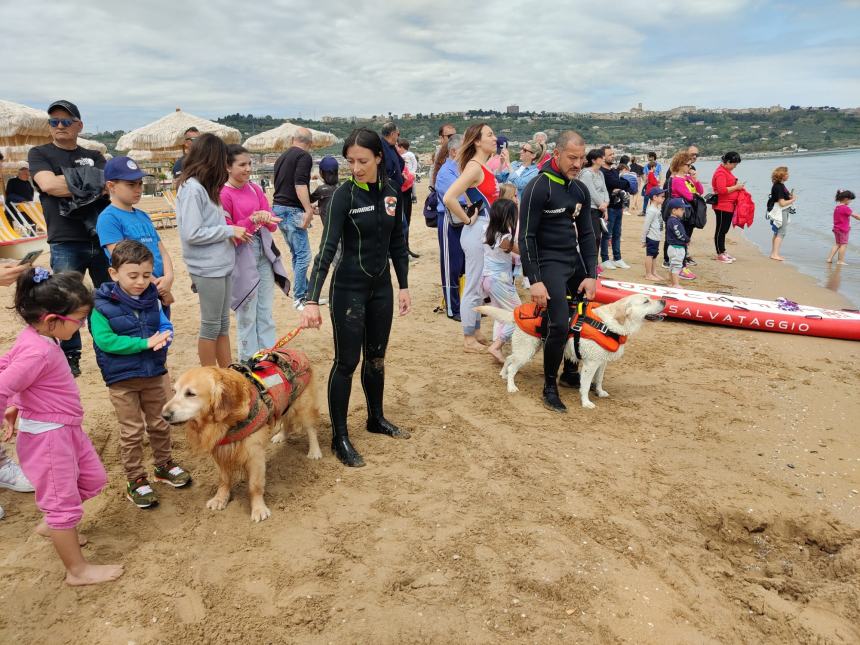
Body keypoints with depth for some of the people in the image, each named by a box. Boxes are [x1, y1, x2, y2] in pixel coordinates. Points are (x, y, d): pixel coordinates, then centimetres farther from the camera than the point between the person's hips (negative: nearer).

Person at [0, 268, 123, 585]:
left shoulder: (35, 338, -1)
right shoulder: (38, 352, -29)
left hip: (66, 429, 9)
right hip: (47, 436, -9)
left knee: (93, 479, 23)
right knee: (64, 501, 5)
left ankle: (51, 525, 44)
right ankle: (77, 570, 20)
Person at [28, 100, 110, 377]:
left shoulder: (93, 156, 16)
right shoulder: (39, 154, 9)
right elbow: (48, 184, -11)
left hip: (102, 238, 2)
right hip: (65, 243, -2)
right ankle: (70, 357, 14)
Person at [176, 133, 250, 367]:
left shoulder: (204, 187, 11)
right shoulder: (192, 189, -15)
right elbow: (192, 234, -20)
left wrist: (231, 232, 1)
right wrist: (229, 230, -13)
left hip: (221, 265, 9)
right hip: (207, 269, -9)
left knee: (223, 324, 15)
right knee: (211, 326, 3)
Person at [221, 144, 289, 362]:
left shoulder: (255, 189, 7)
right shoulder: (223, 194, -10)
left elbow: (273, 226, 7)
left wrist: (268, 219, -16)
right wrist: (252, 221, -24)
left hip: (264, 254, 6)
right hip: (241, 256, -6)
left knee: (266, 311, 12)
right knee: (247, 314, 2)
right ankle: (249, 362, 14)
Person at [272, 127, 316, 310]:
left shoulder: (282, 157, 20)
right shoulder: (304, 156, -7)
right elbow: (300, 184, -21)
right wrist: (308, 209, -27)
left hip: (278, 208, 9)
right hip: (292, 211, -9)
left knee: (297, 254, 16)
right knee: (303, 255, -6)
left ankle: (306, 292, 21)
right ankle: (299, 299, -4)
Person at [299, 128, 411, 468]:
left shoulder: (391, 191, 1)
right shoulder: (344, 194, -15)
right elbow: (327, 248, -22)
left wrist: (403, 286, 8)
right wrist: (312, 299, -30)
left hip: (381, 286, 5)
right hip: (349, 288, -5)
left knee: (376, 357, 17)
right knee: (347, 361, 0)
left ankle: (376, 418, 35)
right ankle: (339, 437, 12)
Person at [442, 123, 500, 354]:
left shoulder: (484, 166, 11)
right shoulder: (474, 166, -17)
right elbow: (449, 198, -28)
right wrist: (468, 220, -17)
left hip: (486, 232, 9)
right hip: (477, 232, -9)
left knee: (481, 287, 17)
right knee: (474, 288, 0)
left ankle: (476, 333, 28)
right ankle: (468, 339, 11)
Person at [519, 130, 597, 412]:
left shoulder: (580, 190, 8)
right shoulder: (539, 187, -14)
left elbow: (586, 234, 11)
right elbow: (526, 237, -15)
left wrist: (591, 275, 2)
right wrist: (535, 281, -19)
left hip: (575, 260, 8)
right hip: (549, 262, -8)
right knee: (560, 325, -17)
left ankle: (570, 372, 30)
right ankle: (550, 387, 3)